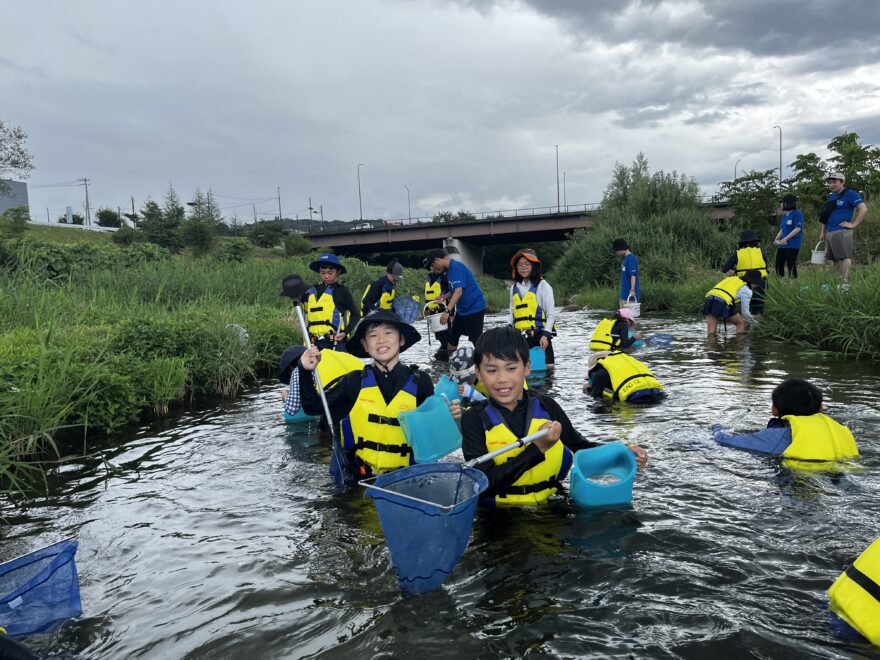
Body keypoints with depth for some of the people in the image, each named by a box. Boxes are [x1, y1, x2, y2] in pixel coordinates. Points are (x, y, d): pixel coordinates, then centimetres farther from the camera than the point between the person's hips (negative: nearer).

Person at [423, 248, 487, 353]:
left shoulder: (456, 267, -20)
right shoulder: (450, 269, 10)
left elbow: (459, 291, -29)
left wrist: (447, 311, -33)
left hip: (474, 308, -10)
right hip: (462, 309, 10)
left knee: (475, 340, -7)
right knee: (452, 336, 14)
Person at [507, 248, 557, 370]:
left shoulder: (542, 286, -2)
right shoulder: (514, 288, 13)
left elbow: (551, 313, -4)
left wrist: (545, 335, -13)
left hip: (539, 335, -4)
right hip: (521, 337, 4)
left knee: (547, 367, -6)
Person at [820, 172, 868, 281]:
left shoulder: (850, 194, -3)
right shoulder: (831, 196, 20)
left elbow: (863, 209, -12)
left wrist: (853, 224, -14)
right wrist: (823, 232, 21)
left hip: (842, 232, -8)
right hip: (829, 233, 8)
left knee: (845, 258, -12)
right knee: (835, 259, 9)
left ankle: (844, 281, -16)